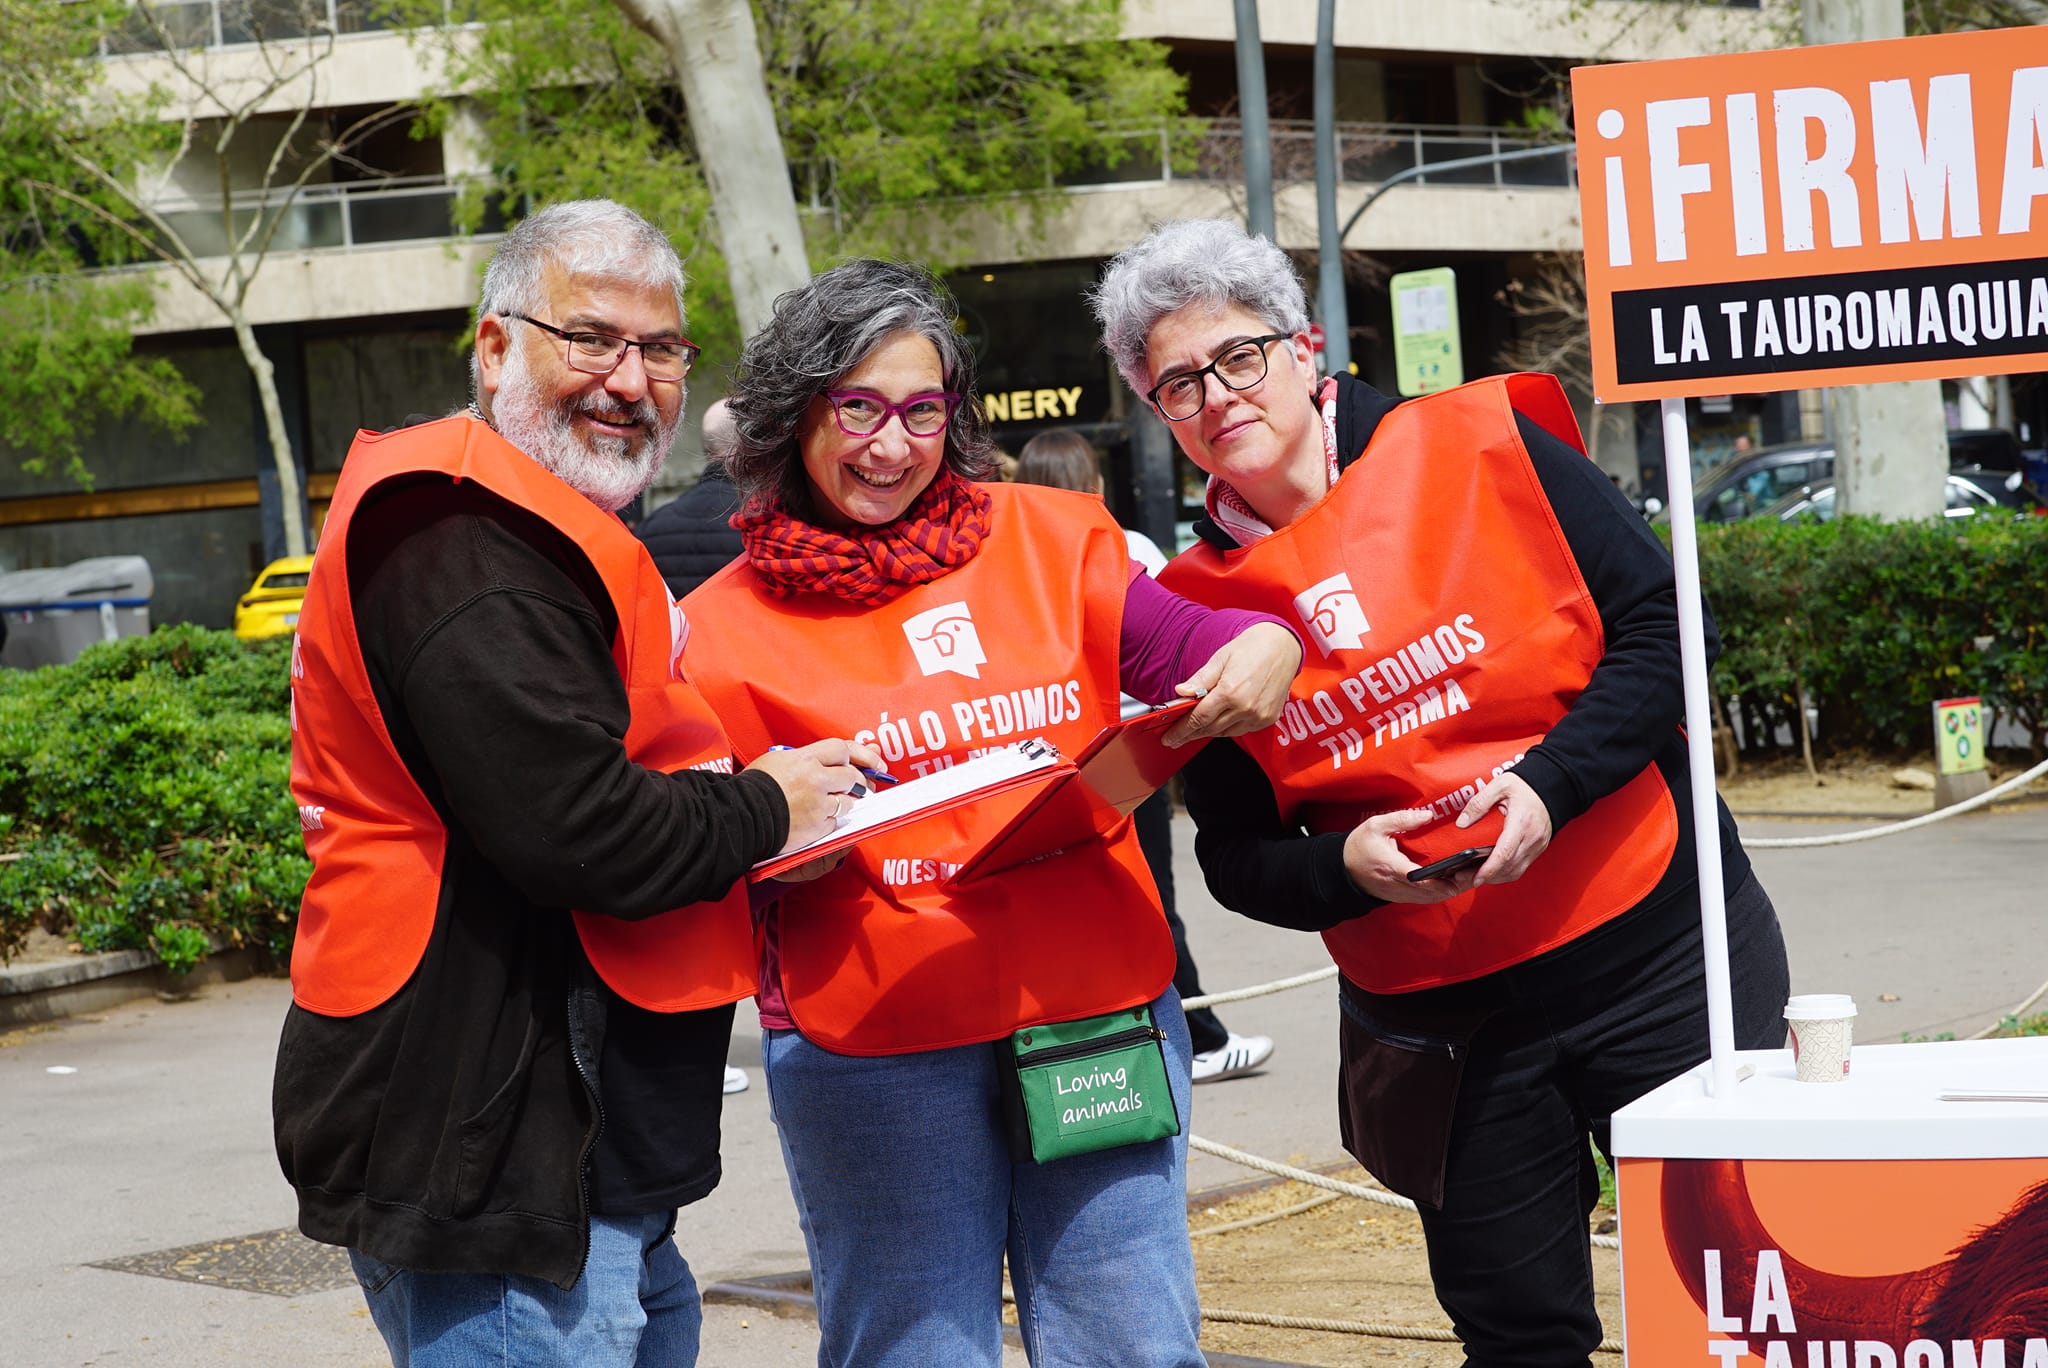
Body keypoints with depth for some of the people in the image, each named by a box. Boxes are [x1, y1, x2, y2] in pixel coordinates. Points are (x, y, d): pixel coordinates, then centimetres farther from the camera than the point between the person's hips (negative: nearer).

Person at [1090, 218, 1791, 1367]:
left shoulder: (1480, 449, -6)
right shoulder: (1195, 606, 1)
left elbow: (1659, 624, -6)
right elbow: (1236, 857, 5)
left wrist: (1550, 784, -20)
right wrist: (1346, 866, -16)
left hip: (1652, 941, -2)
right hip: (1441, 1026, 2)